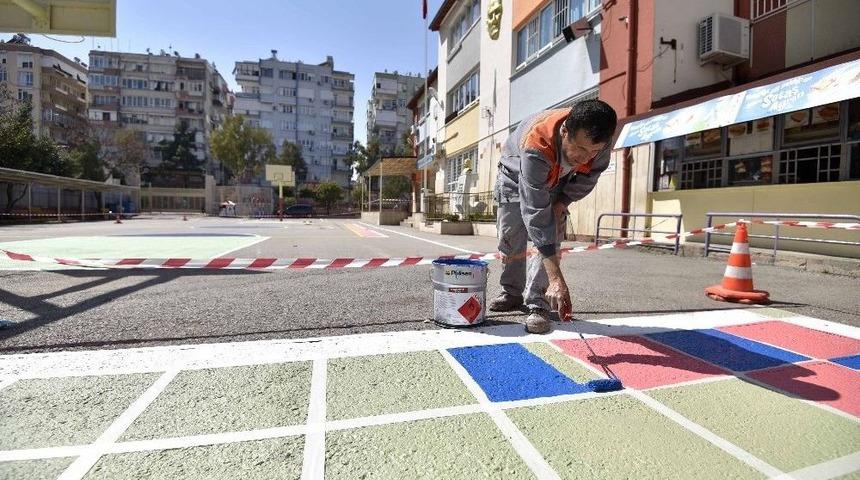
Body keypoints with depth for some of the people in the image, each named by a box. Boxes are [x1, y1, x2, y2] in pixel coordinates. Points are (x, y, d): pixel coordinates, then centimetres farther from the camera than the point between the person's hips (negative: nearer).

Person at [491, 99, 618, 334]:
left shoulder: (597, 139, -32)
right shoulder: (536, 146, -47)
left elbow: (588, 178, -8)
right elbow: (536, 213, -49)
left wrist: (562, 202, -22)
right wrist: (556, 278, -51)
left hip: (557, 183, 3)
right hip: (516, 178, -2)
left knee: (552, 240, -13)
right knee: (511, 240, 0)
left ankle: (537, 304, -7)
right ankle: (512, 293, 21)